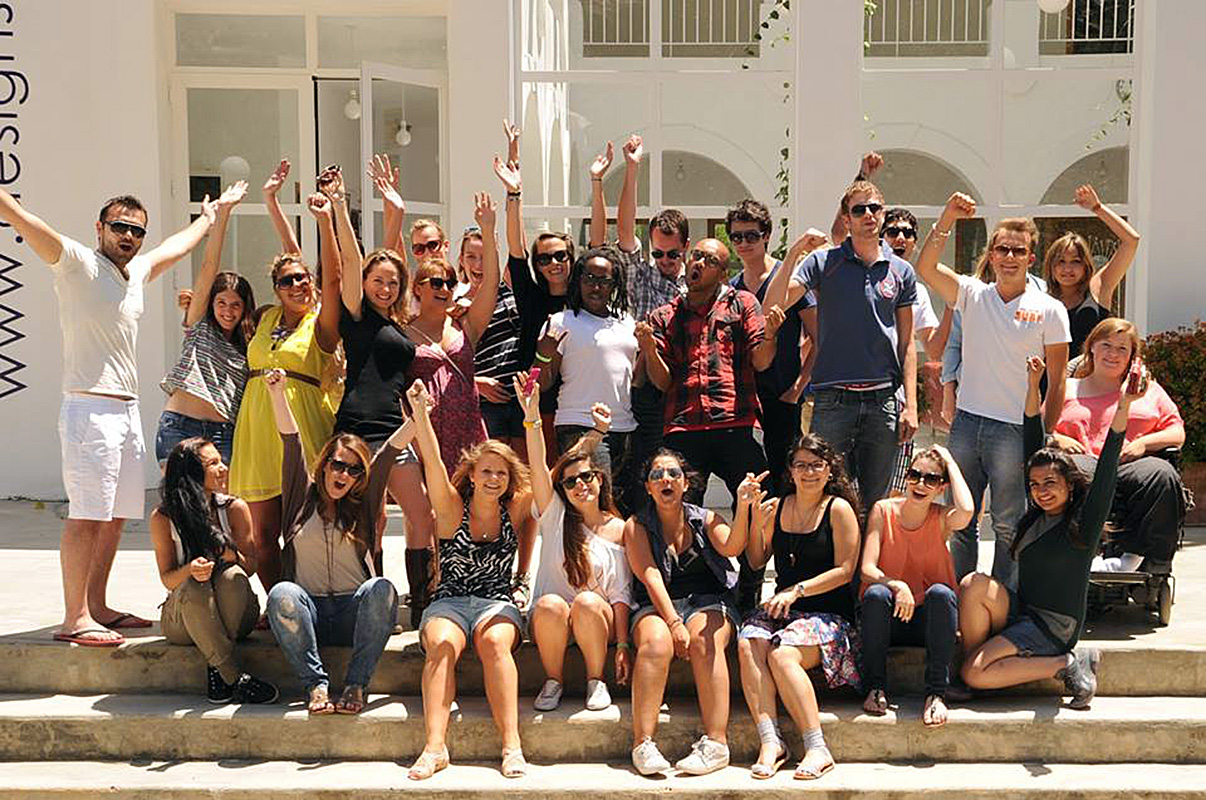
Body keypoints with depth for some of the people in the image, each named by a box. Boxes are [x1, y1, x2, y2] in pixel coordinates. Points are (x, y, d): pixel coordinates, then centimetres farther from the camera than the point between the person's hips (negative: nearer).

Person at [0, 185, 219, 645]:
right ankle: (74, 619, -6)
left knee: (115, 516, 10)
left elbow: (177, 246, 37)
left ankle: (97, 608, 19)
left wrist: (208, 217, 50)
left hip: (127, 410, 8)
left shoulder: (137, 272, 18)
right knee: (86, 515, -10)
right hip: (89, 408, -8)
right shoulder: (77, 263, -2)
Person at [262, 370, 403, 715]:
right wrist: (278, 395, -7)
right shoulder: (302, 496, 13)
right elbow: (291, 441, 3)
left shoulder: (363, 503, 14)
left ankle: (356, 685, -30)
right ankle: (316, 685, -32)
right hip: (307, 612, 0)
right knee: (282, 593, -32)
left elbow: (390, 450, 4)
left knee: (382, 589, -31)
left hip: (353, 613, 0)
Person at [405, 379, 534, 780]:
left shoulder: (515, 511, 9)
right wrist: (420, 414, -24)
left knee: (495, 641, -33)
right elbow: (433, 464, -10)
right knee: (441, 645, -32)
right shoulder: (453, 509, 4)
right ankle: (435, 746, -41)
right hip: (449, 601, 0)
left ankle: (512, 746, -39)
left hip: (497, 603, 0)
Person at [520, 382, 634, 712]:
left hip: (596, 622, 0)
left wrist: (623, 645, -8)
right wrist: (532, 417, -22)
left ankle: (596, 681, -11)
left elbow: (621, 593, 1)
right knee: (550, 604, -33)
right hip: (550, 623, 0)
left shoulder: (617, 529, 4)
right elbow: (539, 467, -9)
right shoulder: (555, 516, 5)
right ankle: (553, 681, -9)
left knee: (587, 602, -33)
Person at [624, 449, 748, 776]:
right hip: (657, 605, -1)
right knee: (656, 641, -34)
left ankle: (716, 742, -38)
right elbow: (650, 578, -6)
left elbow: (732, 547, -9)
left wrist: (742, 506, -26)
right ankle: (643, 743, -35)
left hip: (709, 601, 1)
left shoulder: (705, 519, 13)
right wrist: (673, 623, -20)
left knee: (704, 638, -33)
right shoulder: (637, 526, 9)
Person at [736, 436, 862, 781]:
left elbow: (844, 571, -6)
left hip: (828, 613, -4)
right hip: (781, 607, 4)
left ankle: (817, 748, -26)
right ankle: (770, 740, -31)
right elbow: (756, 561, 17)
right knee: (748, 644, -27)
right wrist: (754, 517, 4)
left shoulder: (839, 509, 0)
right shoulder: (775, 509, 13)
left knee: (782, 654, -31)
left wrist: (798, 590, -15)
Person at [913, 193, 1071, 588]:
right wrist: (947, 219, -16)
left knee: (1008, 525, 3)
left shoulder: (1050, 310, -1)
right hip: (967, 422, 3)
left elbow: (1057, 383, 0)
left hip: (1015, 430, -3)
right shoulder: (972, 295, 6)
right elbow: (925, 267, -8)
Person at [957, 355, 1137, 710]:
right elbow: (1034, 446, 11)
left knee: (975, 673, -21)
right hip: (1021, 613, 7)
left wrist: (1125, 405, -30)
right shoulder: (1037, 516, 10)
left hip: (1054, 627, -6)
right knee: (975, 584, -21)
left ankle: (1064, 666, -6)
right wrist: (1033, 386, 7)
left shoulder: (1083, 523, -7)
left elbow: (1106, 468, -19)